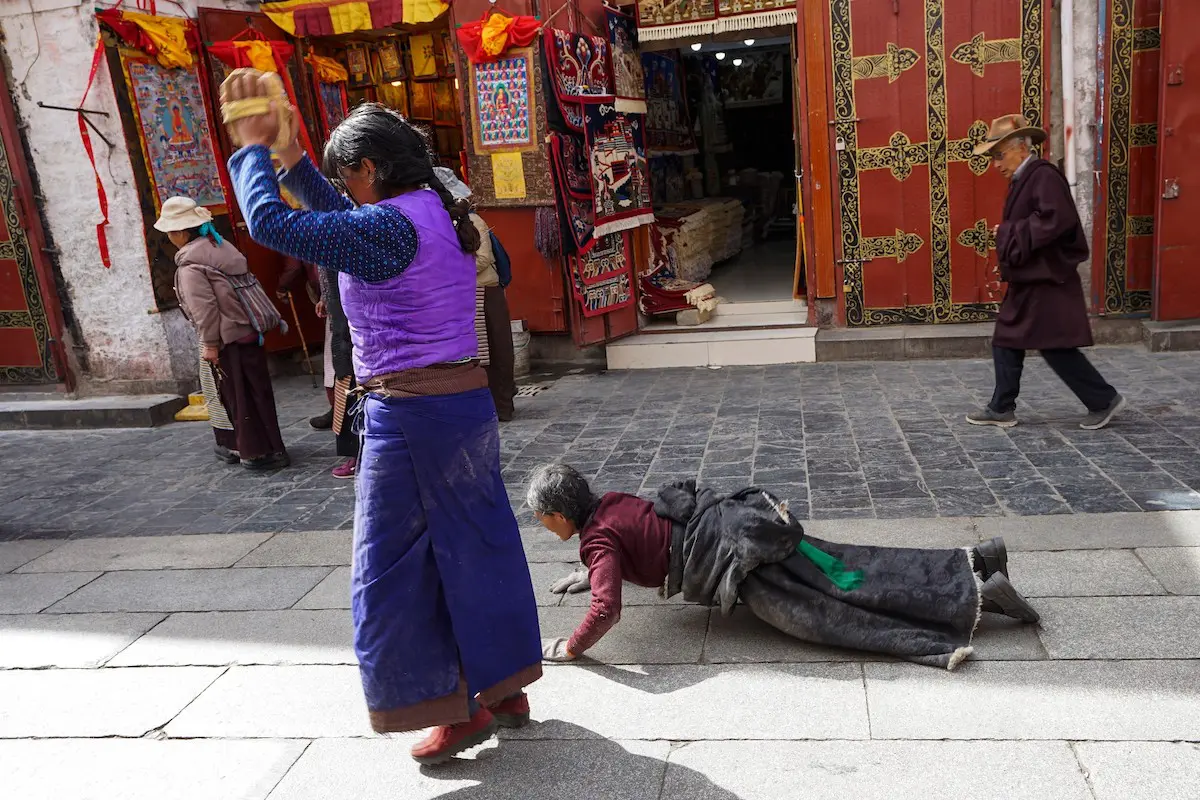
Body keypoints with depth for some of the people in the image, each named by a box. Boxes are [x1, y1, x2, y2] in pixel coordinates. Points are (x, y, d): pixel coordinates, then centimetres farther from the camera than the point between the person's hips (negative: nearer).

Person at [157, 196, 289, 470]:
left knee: (239, 396, 1)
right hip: (249, 332, 9)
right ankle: (271, 447, 22)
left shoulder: (190, 265, -13)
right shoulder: (221, 246, 12)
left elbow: (204, 308, -19)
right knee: (256, 390, 14)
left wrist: (209, 343, -13)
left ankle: (258, 451, 7)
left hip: (229, 340, -8)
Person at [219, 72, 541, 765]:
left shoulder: (392, 227, -17)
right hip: (468, 402, 9)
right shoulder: (438, 213, 11)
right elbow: (342, 220, 25)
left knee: (397, 570, 7)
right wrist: (291, 155, 23)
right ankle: (506, 689, 31)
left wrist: (251, 148, -1)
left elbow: (273, 223, -16)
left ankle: (457, 709, 18)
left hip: (411, 416, -9)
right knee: (477, 549, 17)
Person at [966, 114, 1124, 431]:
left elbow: (1055, 219, -29)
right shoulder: (1022, 179, 14)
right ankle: (1002, 409, 19)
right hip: (1026, 282, 10)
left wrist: (1009, 233, -20)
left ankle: (1105, 400, 10)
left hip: (1047, 282, -10)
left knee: (1056, 347, -4)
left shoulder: (1044, 175, -16)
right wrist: (1006, 234, 5)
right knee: (1006, 343, 11)